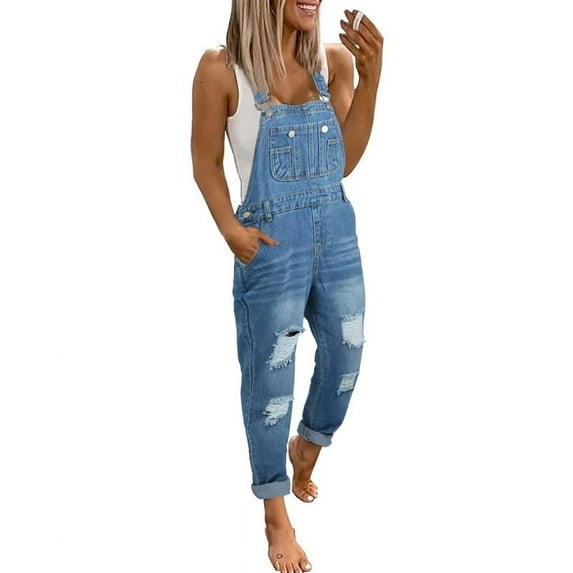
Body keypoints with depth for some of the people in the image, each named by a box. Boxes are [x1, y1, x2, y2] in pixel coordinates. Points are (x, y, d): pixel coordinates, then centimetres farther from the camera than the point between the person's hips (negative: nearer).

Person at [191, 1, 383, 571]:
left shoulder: (334, 60, -3)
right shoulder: (221, 68, -12)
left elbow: (344, 162, -5)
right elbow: (206, 163, -4)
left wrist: (370, 78, -13)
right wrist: (230, 228, -18)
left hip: (337, 232, 5)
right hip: (271, 243, -4)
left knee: (346, 354, 16)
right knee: (270, 377, 7)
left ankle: (306, 447, 49)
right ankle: (277, 520, 26)